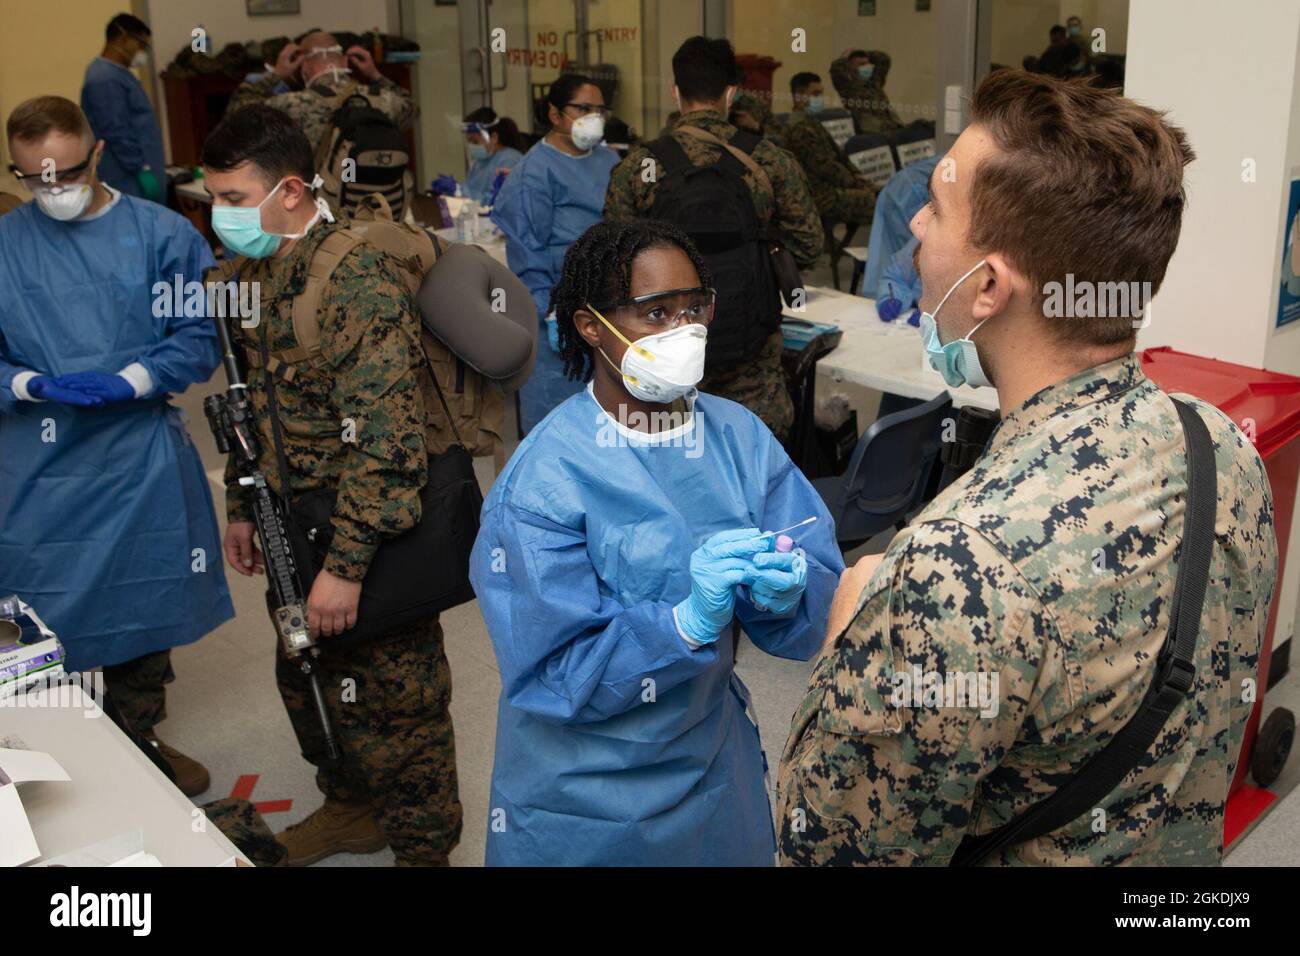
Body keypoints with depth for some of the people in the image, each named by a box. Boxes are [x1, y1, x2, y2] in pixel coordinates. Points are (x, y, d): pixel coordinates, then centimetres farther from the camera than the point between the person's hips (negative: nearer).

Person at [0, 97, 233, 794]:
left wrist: (129, 381, -19)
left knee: (143, 607, 14)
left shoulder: (159, 234, -3)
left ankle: (140, 737, 35)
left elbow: (199, 337, -5)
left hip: (139, 456, 0)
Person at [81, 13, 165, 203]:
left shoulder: (115, 72, 15)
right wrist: (142, 170, -22)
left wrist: (152, 168, 23)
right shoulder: (105, 79, -19)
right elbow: (117, 134, -23)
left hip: (135, 177, 11)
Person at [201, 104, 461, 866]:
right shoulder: (255, 273, 6)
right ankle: (352, 805, 47)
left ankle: (423, 846, 28)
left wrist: (346, 562, -26)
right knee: (307, 678, 23)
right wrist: (243, 509, 19)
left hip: (370, 533, -9)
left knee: (393, 699, 6)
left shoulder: (357, 279, -23)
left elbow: (387, 437, -27)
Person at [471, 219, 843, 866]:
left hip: (716, 766, 4)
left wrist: (785, 589, -27)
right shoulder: (541, 481, -20)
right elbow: (553, 674, -22)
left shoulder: (742, 436, -6)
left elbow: (824, 589, -6)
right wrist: (690, 621, -32)